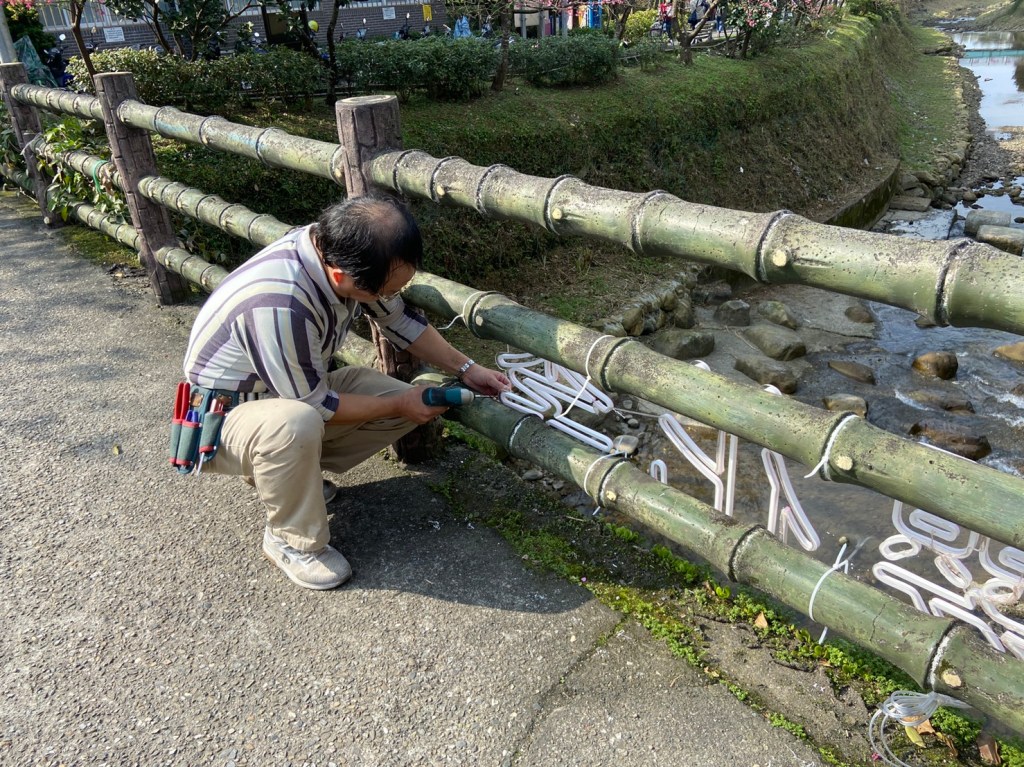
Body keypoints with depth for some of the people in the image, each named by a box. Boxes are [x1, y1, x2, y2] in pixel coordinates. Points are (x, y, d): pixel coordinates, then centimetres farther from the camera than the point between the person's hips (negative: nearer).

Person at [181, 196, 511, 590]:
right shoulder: (278, 305, -39)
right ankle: (293, 541, -11)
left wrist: (465, 368, 0)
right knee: (297, 425, -40)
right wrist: (398, 405, -15)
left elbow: (398, 319, 2)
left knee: (406, 404, -6)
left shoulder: (339, 250, -16)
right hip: (222, 420, -7)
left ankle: (287, 470, 9)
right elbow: (315, 406, -26)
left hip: (299, 389, 7)